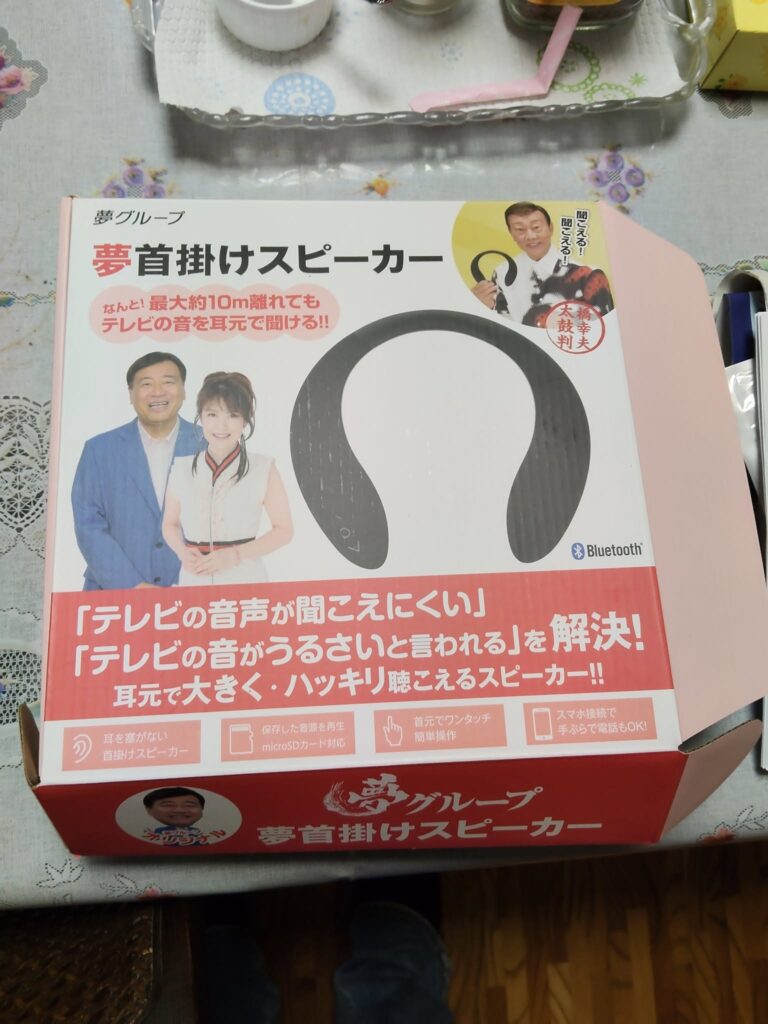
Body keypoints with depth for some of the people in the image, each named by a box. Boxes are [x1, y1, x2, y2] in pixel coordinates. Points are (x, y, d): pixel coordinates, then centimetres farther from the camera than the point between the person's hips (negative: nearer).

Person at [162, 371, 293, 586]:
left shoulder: (263, 468, -6)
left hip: (244, 580, -2)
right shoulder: (181, 467, 1)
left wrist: (235, 555, -13)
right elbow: (170, 524, 12)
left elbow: (284, 530, -2)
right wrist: (182, 552, -8)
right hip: (193, 581, 2)